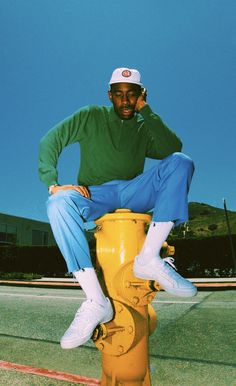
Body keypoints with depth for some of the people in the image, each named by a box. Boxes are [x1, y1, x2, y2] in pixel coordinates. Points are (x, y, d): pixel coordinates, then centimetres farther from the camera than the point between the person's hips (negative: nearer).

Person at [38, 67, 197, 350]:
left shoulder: (144, 126, 14)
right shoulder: (91, 116, 9)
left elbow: (173, 148, -6)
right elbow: (49, 141, -3)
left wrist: (146, 110, -3)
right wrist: (53, 184, -19)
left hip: (133, 193, 2)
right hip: (95, 195, -1)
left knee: (180, 162, -21)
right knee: (59, 203, -34)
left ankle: (149, 258, -31)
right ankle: (95, 302, -33)